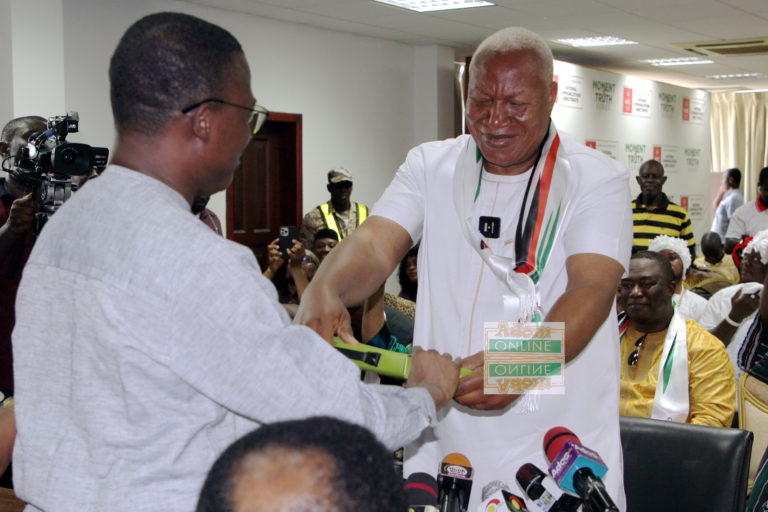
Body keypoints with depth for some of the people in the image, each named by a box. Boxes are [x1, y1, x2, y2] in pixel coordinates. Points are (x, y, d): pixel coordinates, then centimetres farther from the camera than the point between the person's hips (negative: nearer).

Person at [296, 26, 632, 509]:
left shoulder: (597, 178, -4)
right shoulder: (430, 166, 4)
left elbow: (593, 287, -17)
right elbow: (375, 245, -9)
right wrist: (324, 290, -32)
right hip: (443, 433, 3)